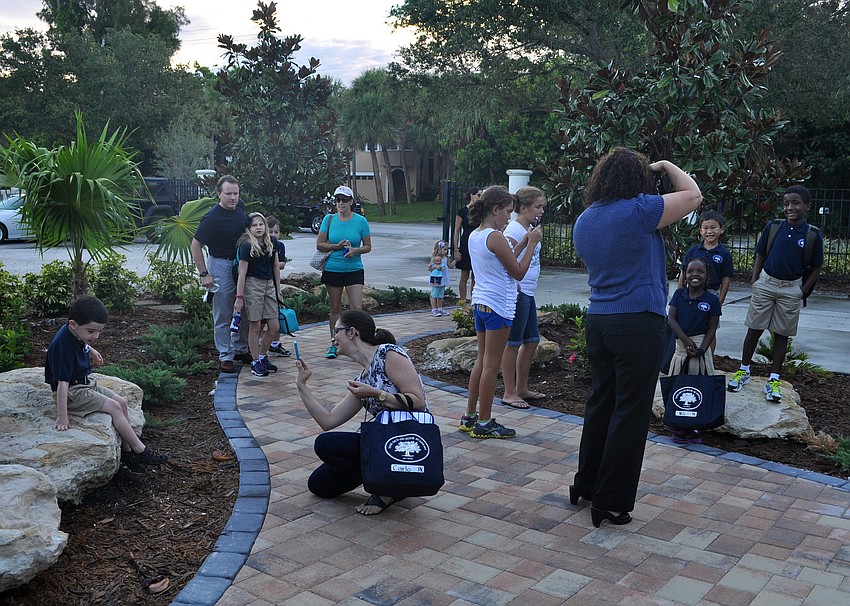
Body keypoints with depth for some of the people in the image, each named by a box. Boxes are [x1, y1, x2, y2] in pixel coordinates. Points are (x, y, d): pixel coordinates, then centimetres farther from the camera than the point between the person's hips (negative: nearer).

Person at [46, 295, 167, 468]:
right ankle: (140, 451, -9)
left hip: (86, 383, 10)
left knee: (121, 402, 0)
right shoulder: (63, 347, -31)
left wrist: (90, 350, 28)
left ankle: (127, 451, 3)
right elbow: (62, 383, -35)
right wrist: (62, 417, -36)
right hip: (72, 391, -10)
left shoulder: (75, 333, -4)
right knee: (114, 408, -17)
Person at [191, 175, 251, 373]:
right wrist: (204, 274, -17)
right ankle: (225, 356, 9)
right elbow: (195, 246, -16)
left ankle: (241, 349, 28)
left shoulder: (240, 207, -2)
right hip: (221, 265, -7)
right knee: (223, 316, 0)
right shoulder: (212, 218, -21)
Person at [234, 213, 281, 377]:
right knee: (255, 326, 1)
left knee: (275, 327, 5)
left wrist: (278, 291, 14)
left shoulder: (272, 242, 7)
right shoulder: (246, 245, -9)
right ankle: (256, 362, 11)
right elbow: (242, 273, -9)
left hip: (269, 284, 6)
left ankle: (262, 356, 24)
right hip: (253, 285, -6)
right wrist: (239, 297, -10)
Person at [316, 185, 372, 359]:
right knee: (335, 308, 10)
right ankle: (334, 344, 21)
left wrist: (355, 250, -17)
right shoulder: (329, 219, 1)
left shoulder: (361, 221, -2)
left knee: (357, 308, -10)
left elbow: (368, 246, 3)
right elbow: (319, 245, 2)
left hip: (354, 270, -1)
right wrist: (338, 246, -12)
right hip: (332, 270, 1)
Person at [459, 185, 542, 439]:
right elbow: (518, 273, -11)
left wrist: (522, 244, 14)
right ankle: (484, 423, 7)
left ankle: (469, 417, 22)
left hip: (480, 302, 9)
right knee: (492, 364, -1)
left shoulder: (474, 236, 10)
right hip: (498, 306, -9)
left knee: (482, 360, 16)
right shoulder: (495, 237, -16)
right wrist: (531, 245, -4)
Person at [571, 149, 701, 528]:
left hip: (597, 322, 7)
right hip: (639, 323, -7)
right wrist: (666, 167, 14)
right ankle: (610, 503, 7)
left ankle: (586, 485, 28)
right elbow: (693, 195, -2)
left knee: (600, 403, 18)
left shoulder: (584, 220, 9)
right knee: (630, 412, 1)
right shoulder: (638, 210, -13)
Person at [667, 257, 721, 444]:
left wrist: (702, 349, -15)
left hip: (701, 346, -3)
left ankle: (693, 428, 6)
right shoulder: (679, 294, 2)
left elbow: (712, 328, -4)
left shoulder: (712, 300, -5)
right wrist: (686, 340, -14)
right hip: (680, 344, 3)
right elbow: (671, 318, -3)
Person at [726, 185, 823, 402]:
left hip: (791, 289, -1)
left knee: (782, 335, 7)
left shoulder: (813, 235, -5)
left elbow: (816, 267, 2)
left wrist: (803, 292, -5)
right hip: (766, 283, 1)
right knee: (754, 329, 6)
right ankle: (744, 370, 19)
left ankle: (774, 380, 13)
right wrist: (754, 282, -1)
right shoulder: (773, 227, -2)